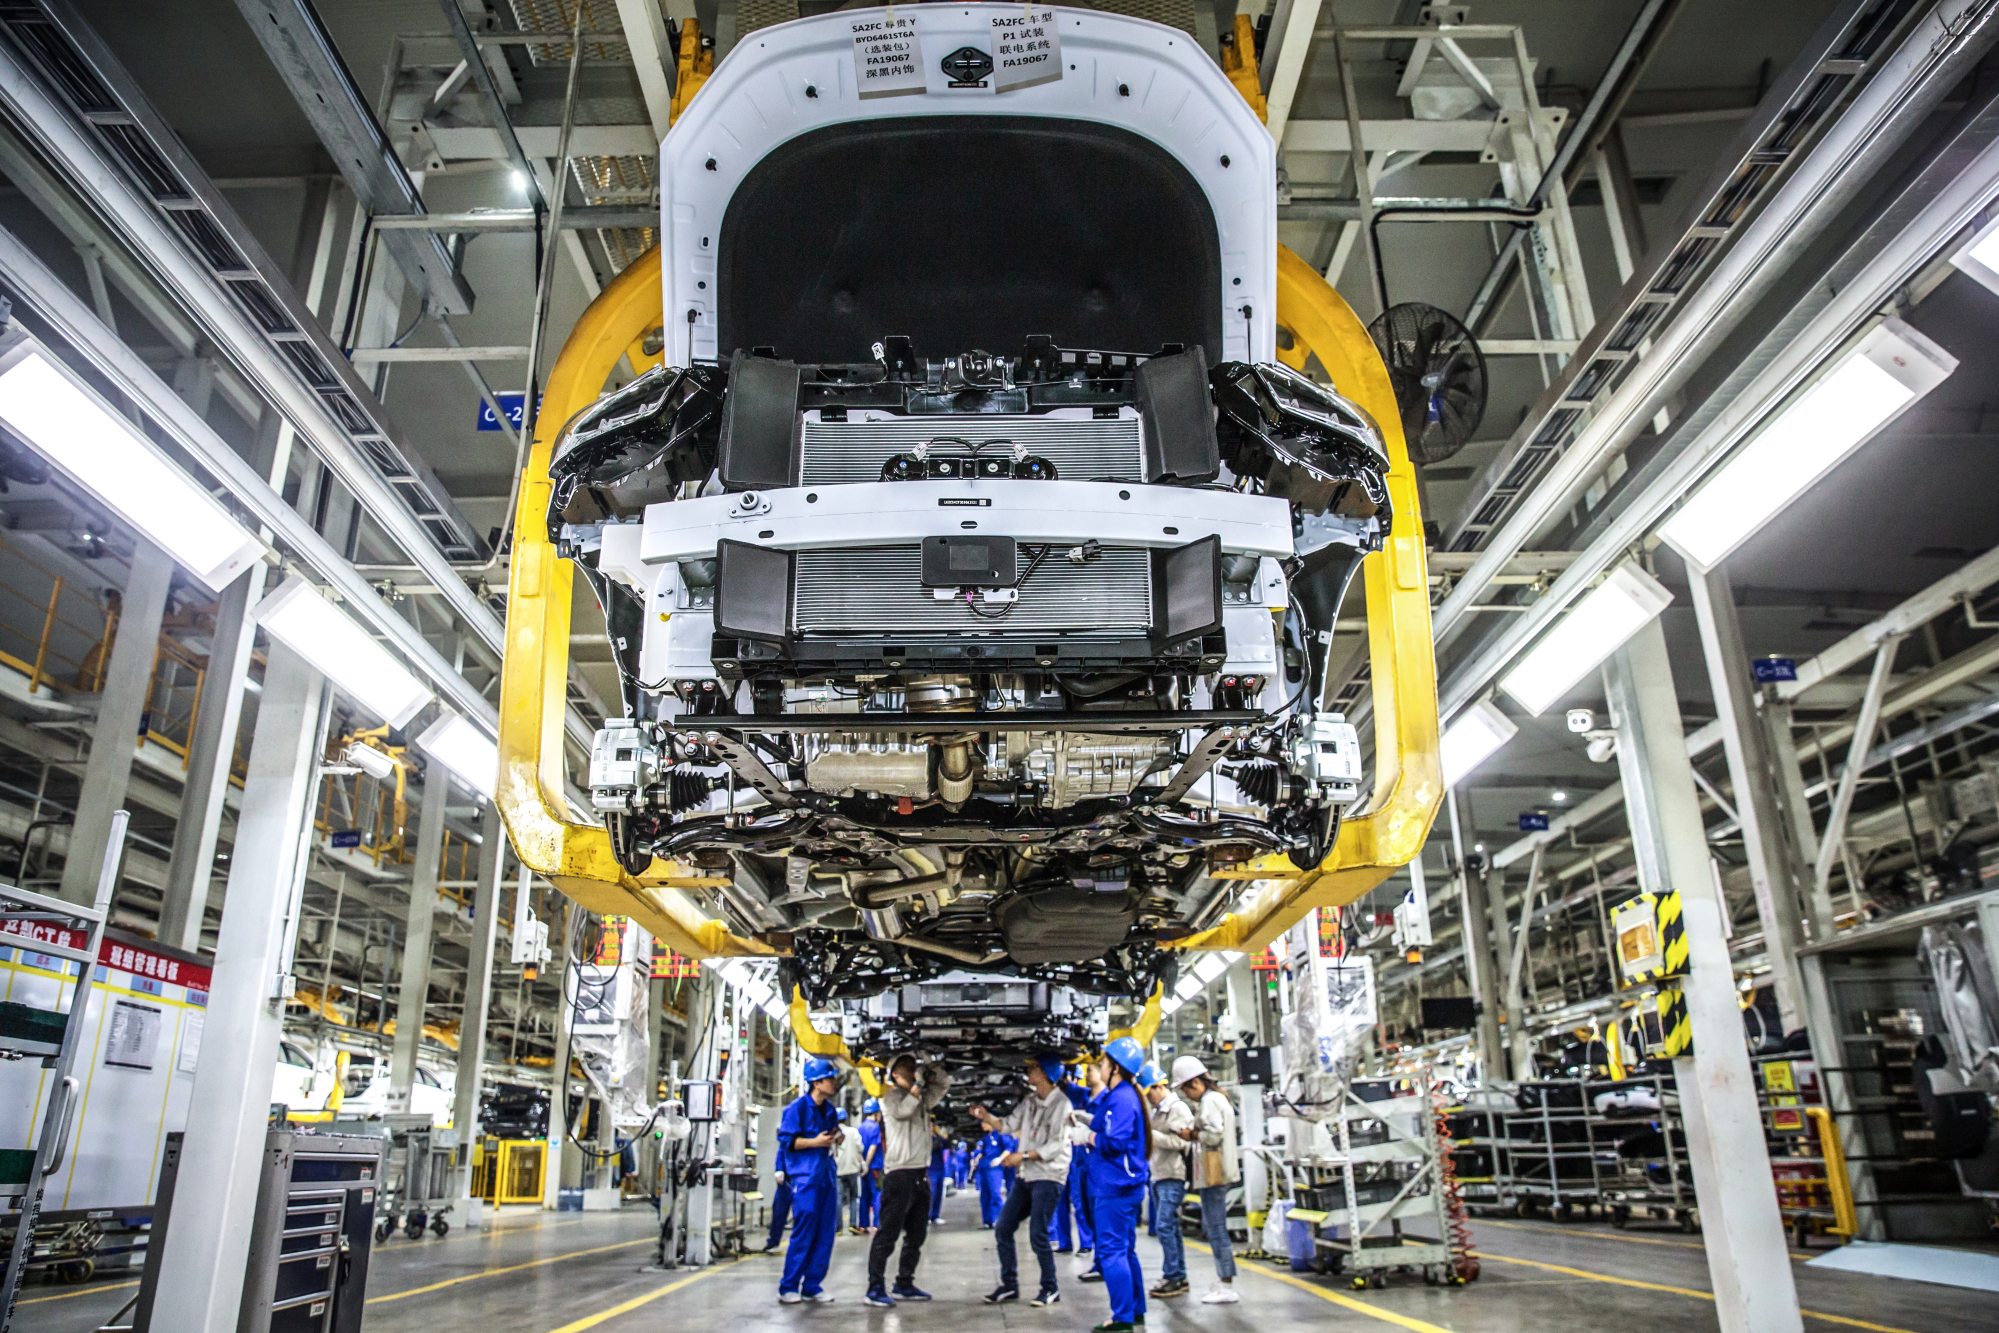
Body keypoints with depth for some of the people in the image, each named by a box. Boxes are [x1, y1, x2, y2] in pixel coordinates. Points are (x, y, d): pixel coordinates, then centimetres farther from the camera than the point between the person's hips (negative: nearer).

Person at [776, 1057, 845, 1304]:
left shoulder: (829, 1109, 12)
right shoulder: (798, 1107, -9)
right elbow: (786, 1140, -12)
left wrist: (836, 1139, 5)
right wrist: (814, 1142, -18)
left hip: (827, 1176, 7)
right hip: (805, 1176, -7)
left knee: (825, 1233, 7)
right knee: (803, 1233, -6)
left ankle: (812, 1285, 15)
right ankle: (788, 1286, 5)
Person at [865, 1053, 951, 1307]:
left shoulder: (923, 1097, 16)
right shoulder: (890, 1096, -3)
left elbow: (945, 1082, 18)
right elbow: (902, 1111, -22)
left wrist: (930, 1069, 1)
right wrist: (918, 1084, -16)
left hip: (921, 1173, 8)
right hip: (899, 1172, -8)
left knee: (916, 1235, 12)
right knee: (888, 1233, -8)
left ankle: (904, 1284, 21)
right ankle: (875, 1288, -7)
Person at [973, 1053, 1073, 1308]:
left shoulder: (1060, 1103, -14)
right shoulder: (1030, 1099, 10)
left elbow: (1056, 1145, -18)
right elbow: (1008, 1125, 10)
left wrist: (1024, 1156, -19)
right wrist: (985, 1116, -2)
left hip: (1049, 1177, -8)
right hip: (1026, 1176, 8)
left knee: (1038, 1234, -8)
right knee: (1003, 1229, 8)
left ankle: (1050, 1288, 10)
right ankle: (1009, 1284, 20)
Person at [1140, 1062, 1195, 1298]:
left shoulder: (1178, 1109, -10)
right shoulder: (1157, 1111, 18)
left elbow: (1179, 1141, -20)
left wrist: (1149, 1134, -20)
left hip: (1173, 1177, -9)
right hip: (1158, 1176, 9)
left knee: (1165, 1226, -12)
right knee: (1170, 1227, 12)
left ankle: (1173, 1277, -6)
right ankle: (1179, 1277, 19)